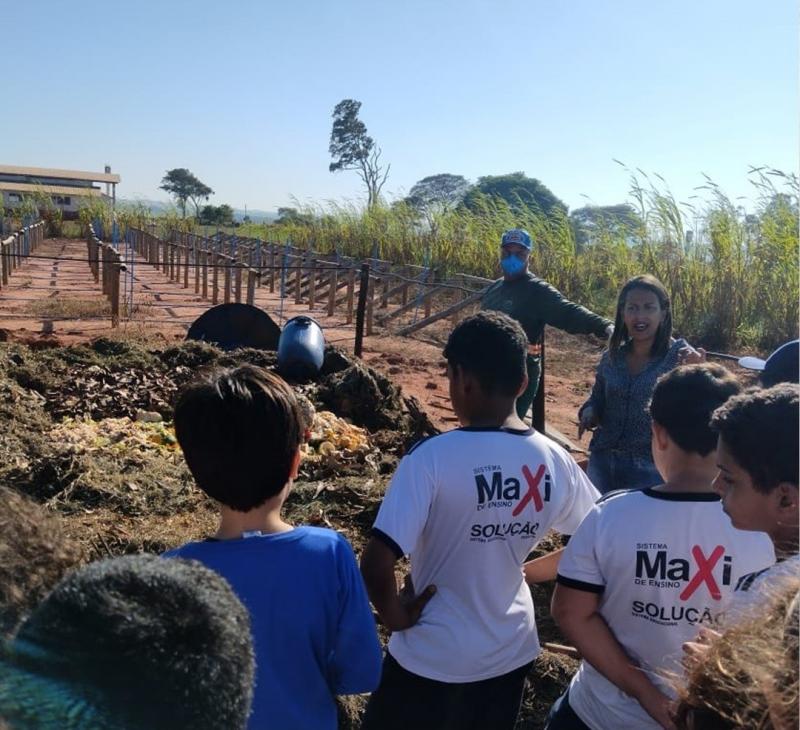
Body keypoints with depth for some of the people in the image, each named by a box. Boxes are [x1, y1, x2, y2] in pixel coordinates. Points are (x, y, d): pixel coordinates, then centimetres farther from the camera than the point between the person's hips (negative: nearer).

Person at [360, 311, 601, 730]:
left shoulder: (433, 457, -25)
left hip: (432, 659, -4)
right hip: (511, 653, 4)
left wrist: (395, 616, -9)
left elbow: (377, 562, -28)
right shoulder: (554, 461, -9)